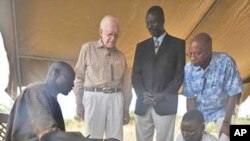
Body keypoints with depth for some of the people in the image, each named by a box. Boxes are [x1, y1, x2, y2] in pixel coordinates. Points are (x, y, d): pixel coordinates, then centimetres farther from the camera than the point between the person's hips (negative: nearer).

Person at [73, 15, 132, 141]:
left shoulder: (120, 55, 15)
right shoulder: (88, 48, 5)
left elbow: (126, 84, 16)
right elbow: (79, 78, 5)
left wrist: (126, 110, 14)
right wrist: (79, 104, 1)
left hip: (116, 99, 3)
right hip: (94, 97, -3)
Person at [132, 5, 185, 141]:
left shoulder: (177, 44, 6)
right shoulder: (141, 46, 16)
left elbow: (180, 74, 0)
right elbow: (135, 74, 11)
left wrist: (163, 95, -11)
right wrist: (142, 94, -7)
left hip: (165, 103, -3)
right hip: (143, 104, 4)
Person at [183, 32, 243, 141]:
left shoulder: (226, 62, -31)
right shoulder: (189, 68, -21)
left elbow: (233, 95, -21)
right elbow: (190, 98, -10)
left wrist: (226, 122, -19)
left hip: (221, 110, -2)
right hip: (199, 110, 2)